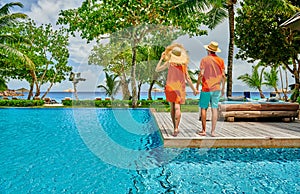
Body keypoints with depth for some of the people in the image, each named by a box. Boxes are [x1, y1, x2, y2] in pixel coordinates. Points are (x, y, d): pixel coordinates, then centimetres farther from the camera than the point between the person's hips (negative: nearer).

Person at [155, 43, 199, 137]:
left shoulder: (169, 63, -5)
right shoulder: (184, 65, 2)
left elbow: (157, 69, -3)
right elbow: (188, 79, 1)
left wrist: (161, 58, 2)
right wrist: (194, 89, 8)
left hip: (170, 87, -1)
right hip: (180, 88, 1)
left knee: (172, 108, 11)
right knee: (177, 108, -4)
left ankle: (176, 128, 17)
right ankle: (176, 128, -17)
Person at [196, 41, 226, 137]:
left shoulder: (204, 59, -6)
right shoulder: (220, 60, 6)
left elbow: (201, 74, -12)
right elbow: (223, 76, 5)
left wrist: (197, 85, -1)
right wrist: (223, 88, 15)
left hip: (206, 88, -4)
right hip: (217, 89, 4)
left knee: (203, 108, 5)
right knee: (214, 109, 5)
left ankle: (204, 130, 9)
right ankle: (213, 131, 8)